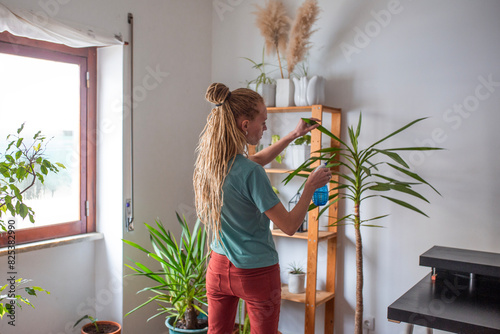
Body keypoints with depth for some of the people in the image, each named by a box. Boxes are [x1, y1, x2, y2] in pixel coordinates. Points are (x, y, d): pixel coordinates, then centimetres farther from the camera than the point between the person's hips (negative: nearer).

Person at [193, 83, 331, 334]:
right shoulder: (250, 173, -26)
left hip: (218, 267, 7)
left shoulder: (208, 161, -3)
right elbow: (290, 226, -18)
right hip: (256, 274, -6)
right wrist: (310, 186, -5)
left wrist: (294, 135, 20)